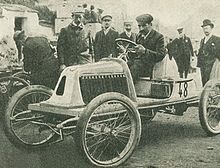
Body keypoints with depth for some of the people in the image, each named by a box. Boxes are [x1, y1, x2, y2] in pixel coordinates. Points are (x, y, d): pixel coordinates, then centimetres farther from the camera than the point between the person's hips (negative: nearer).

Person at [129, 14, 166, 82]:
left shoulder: (158, 37, 0)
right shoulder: (139, 36, 21)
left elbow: (161, 55, -9)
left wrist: (145, 51, -20)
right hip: (138, 61, 6)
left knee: (134, 68, -35)